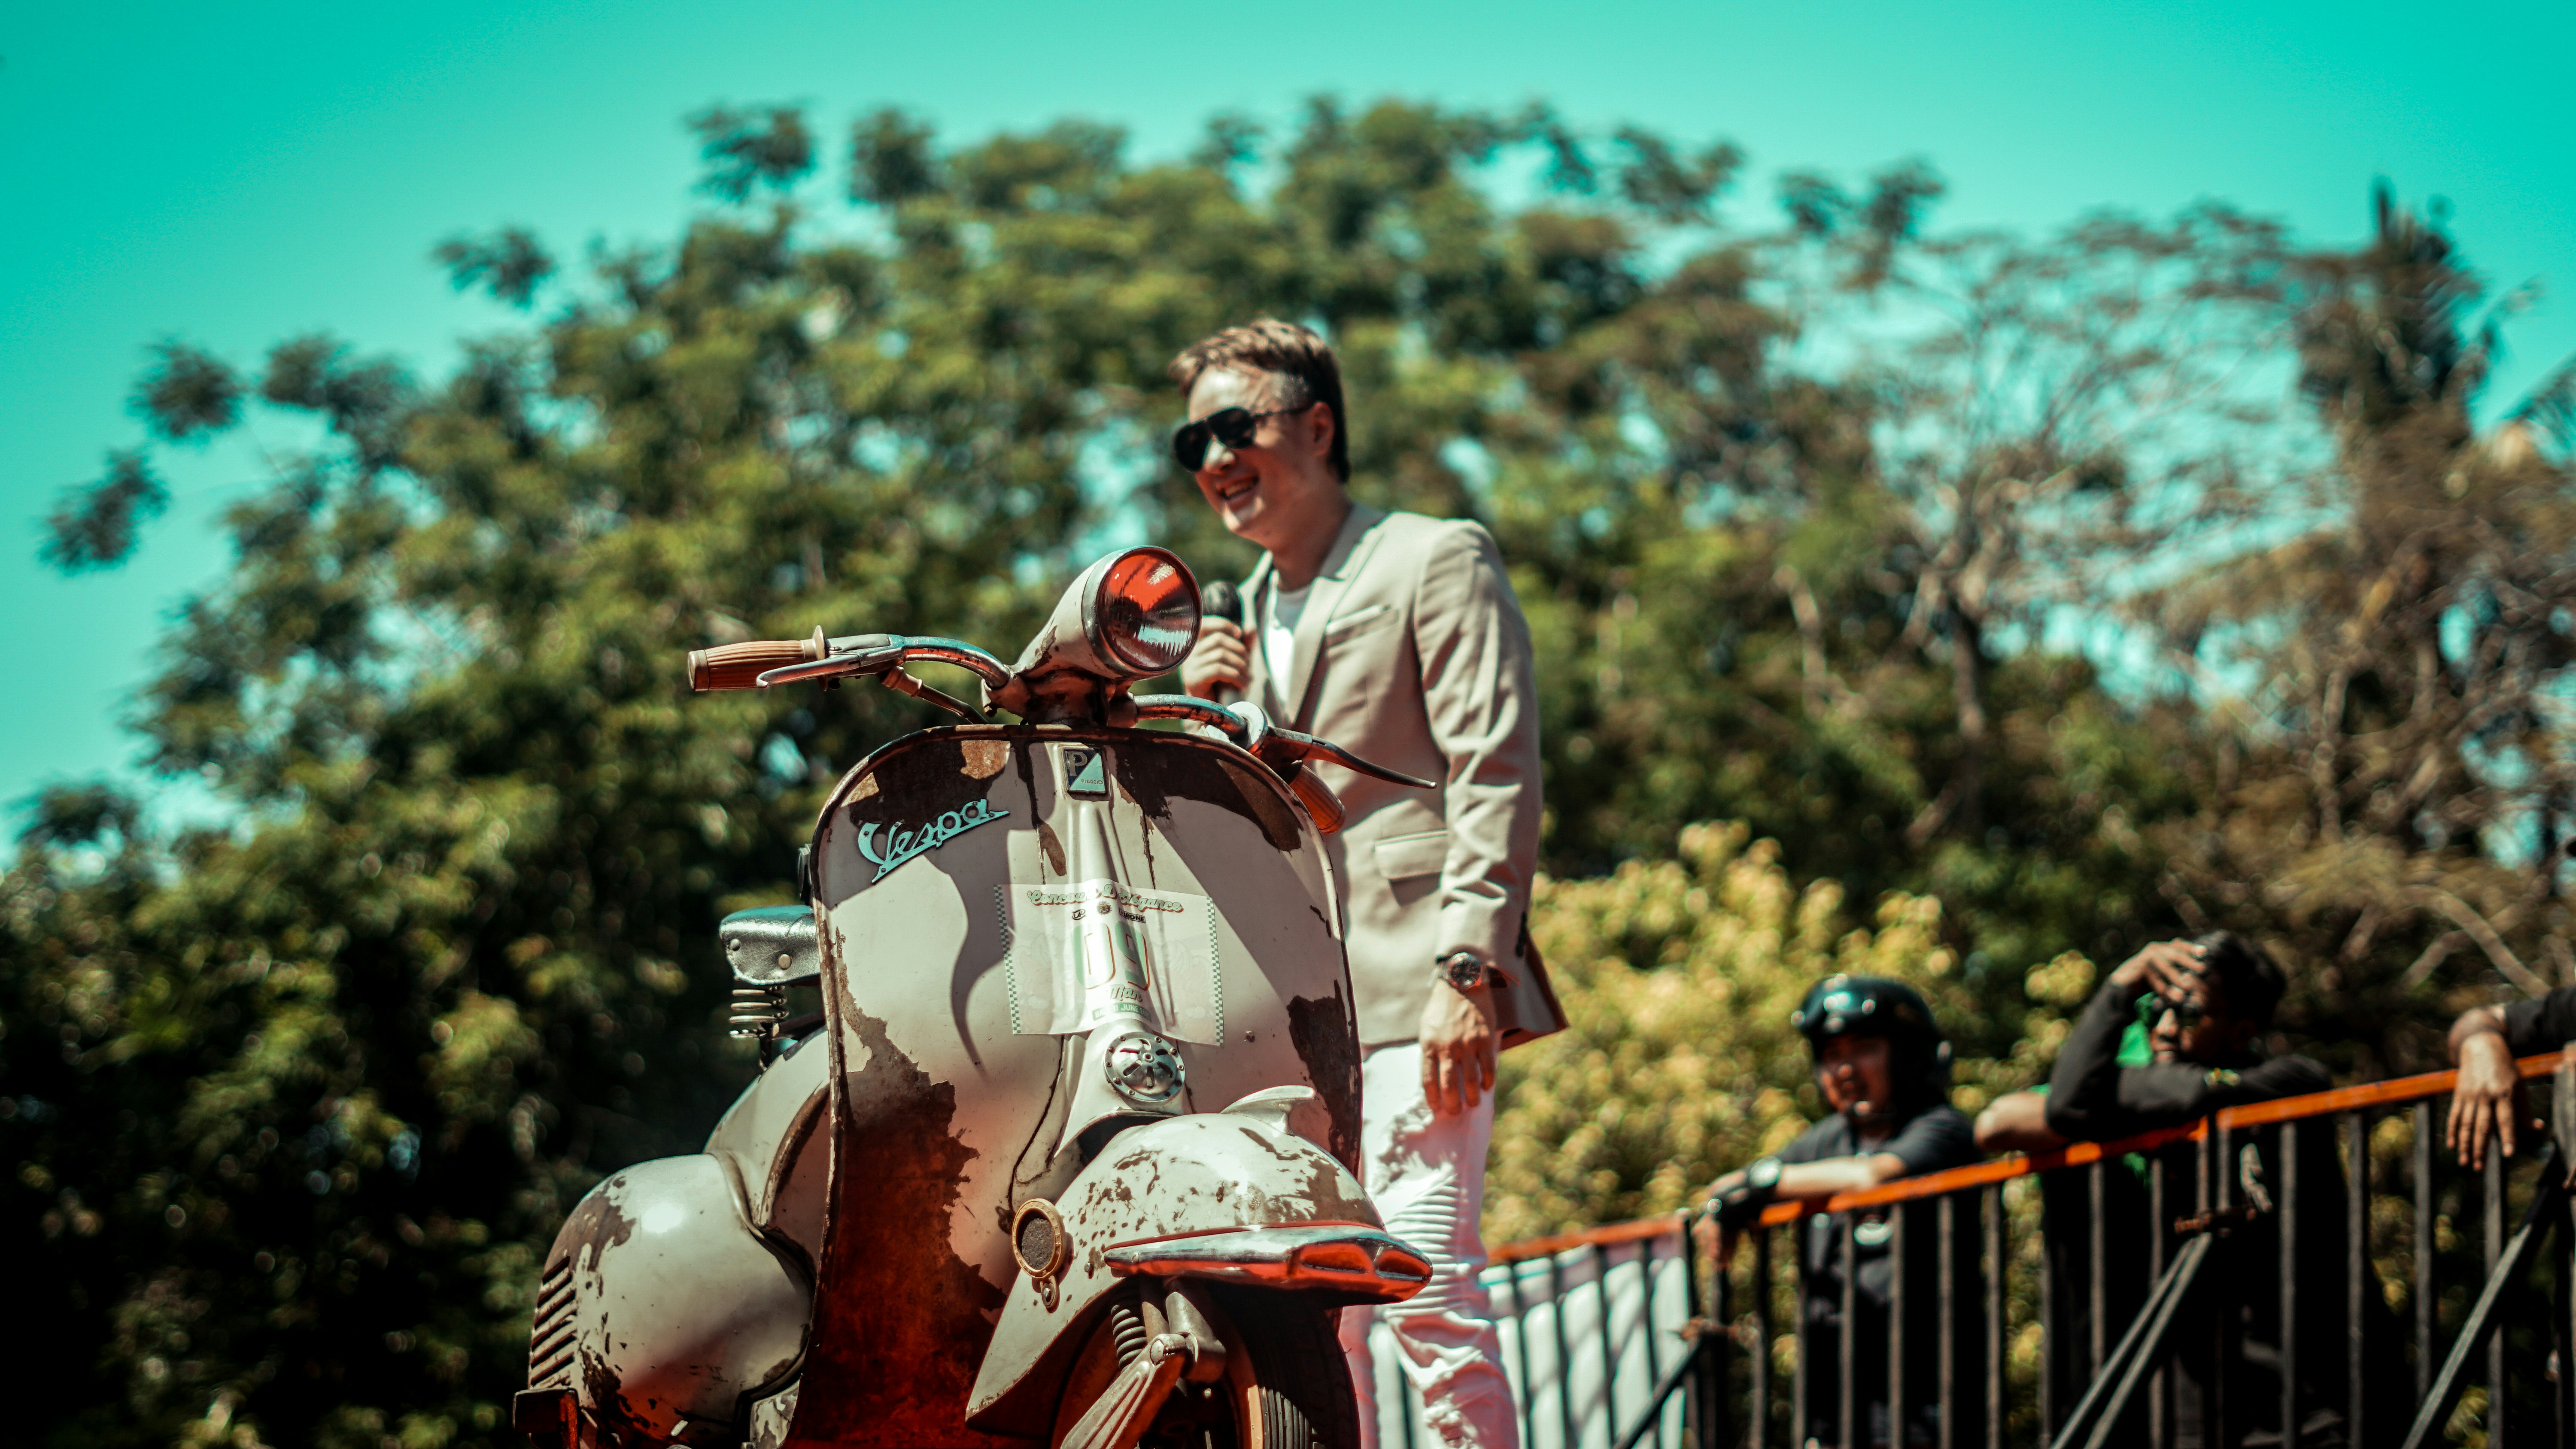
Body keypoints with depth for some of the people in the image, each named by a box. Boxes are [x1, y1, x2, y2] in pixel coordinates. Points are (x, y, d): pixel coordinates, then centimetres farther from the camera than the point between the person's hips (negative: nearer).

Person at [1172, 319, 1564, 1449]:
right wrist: (1206, 713, 6)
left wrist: (1467, 970, -17)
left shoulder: (1436, 561, 2)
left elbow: (1495, 773, -8)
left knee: (1424, 1288, -16)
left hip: (1408, 997, -7)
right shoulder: (1246, 614, 25)